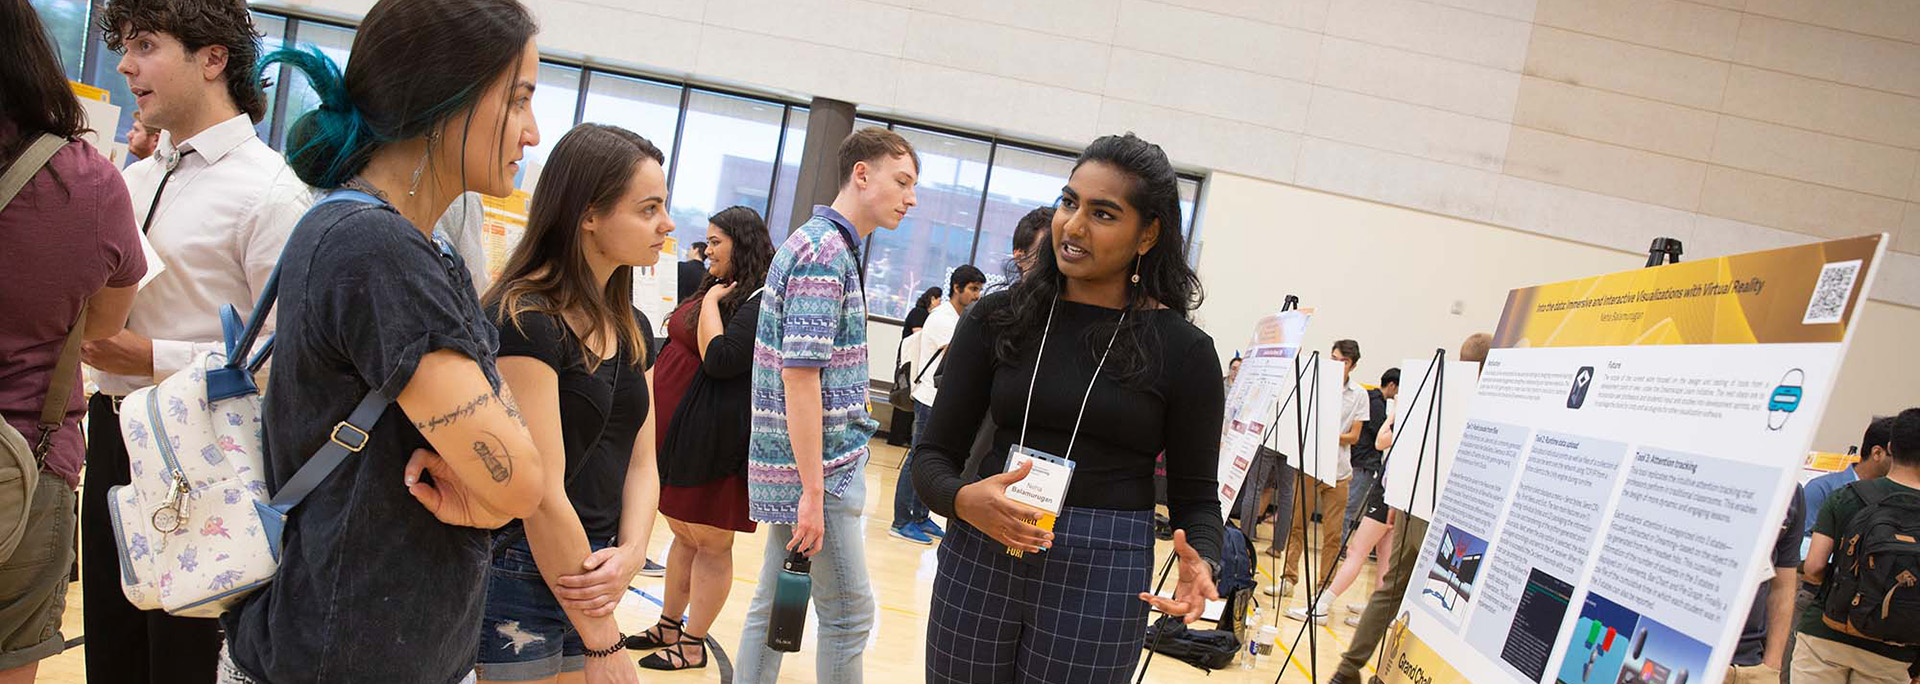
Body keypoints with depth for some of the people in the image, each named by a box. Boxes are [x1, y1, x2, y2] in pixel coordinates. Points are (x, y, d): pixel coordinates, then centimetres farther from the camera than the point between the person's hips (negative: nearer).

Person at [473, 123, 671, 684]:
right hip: (520, 575, -7)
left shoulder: (633, 330, 9)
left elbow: (641, 463, 6)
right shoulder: (524, 321, -17)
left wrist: (630, 554, -14)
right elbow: (543, 494, -20)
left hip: (590, 575, 7)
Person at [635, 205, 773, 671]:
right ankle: (669, 627, 29)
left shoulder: (761, 302, -15)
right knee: (684, 535, 18)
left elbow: (719, 360, -24)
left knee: (711, 544, 2)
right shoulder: (714, 290, 14)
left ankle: (692, 646, 11)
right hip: (675, 432, 9)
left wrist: (711, 301, -15)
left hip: (712, 441, -9)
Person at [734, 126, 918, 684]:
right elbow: (800, 376, -22)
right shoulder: (824, 251, -17)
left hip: (793, 465, 9)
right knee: (849, 613, 0)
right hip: (821, 465, -9)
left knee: (776, 604, 15)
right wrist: (813, 492, -22)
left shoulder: (830, 246, 15)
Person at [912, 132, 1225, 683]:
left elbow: (1196, 495, 3)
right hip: (978, 563, 2)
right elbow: (934, 454, 3)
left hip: (1101, 582, -1)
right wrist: (963, 499, -19)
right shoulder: (997, 319, 1)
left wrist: (1201, 561, -17)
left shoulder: (1185, 351, -3)